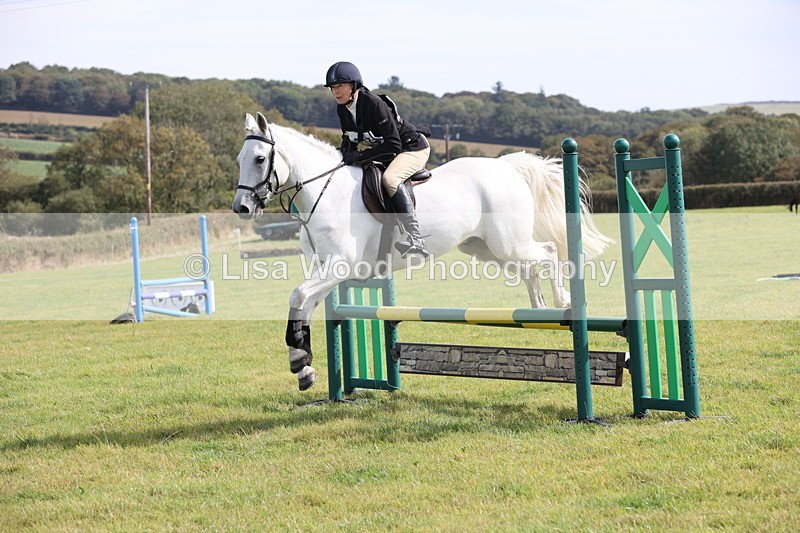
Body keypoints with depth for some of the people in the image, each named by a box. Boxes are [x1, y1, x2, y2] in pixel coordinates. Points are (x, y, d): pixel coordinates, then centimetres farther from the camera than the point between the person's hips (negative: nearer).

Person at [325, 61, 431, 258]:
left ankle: (414, 237, -41)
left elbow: (393, 144, -30)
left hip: (413, 147, -10)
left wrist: (360, 156, -33)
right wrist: (345, 158, -9)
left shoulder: (373, 103, -28)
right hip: (384, 151, 10)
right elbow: (349, 139, 12)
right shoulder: (342, 109, -3)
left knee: (390, 179, -35)